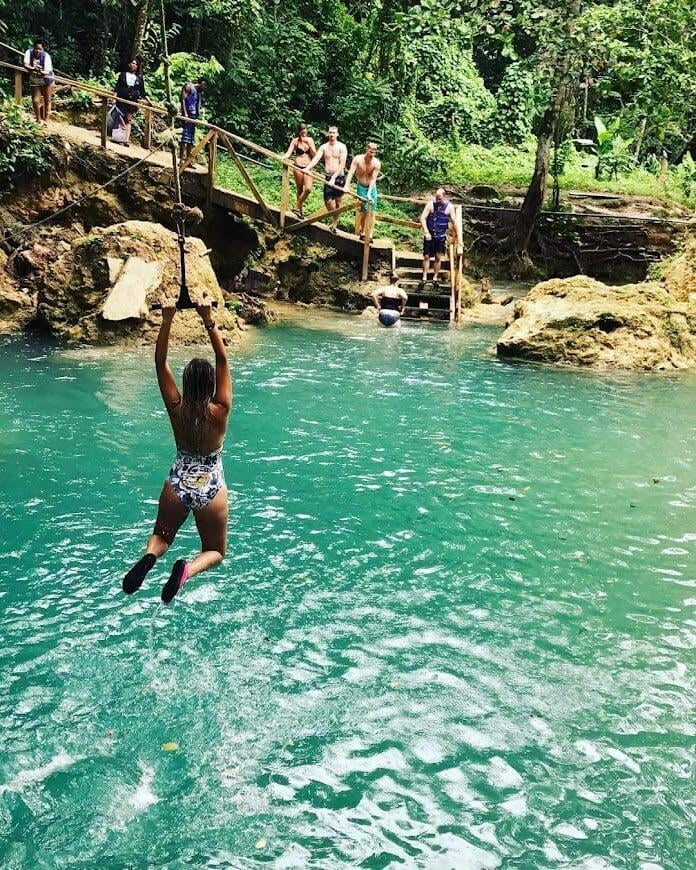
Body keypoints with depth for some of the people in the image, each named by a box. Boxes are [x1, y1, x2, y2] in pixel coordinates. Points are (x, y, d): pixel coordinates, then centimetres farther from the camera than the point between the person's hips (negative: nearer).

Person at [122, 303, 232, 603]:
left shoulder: (176, 409, -11)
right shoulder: (220, 411, -15)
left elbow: (160, 362, -9)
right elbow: (223, 360, -14)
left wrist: (167, 319, -13)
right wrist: (209, 322, -16)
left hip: (177, 485, 1)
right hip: (211, 488, -1)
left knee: (161, 536, 27)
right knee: (214, 551, 17)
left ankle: (149, 556, -11)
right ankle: (187, 569, -19)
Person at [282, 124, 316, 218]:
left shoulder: (310, 140, 7)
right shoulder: (295, 141, 0)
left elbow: (314, 154, 2)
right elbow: (288, 153, -7)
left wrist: (309, 144, -10)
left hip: (308, 168, 2)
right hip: (298, 167, -2)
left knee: (308, 189, -14)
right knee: (300, 190, 4)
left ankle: (298, 207, 3)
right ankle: (301, 210, 17)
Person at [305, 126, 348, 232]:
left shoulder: (341, 147, -3)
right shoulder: (323, 147, 8)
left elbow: (342, 164, -11)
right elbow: (316, 158, -5)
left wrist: (334, 177, -21)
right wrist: (307, 168, -24)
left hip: (339, 177, -2)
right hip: (328, 177, 2)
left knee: (337, 201, 5)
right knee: (327, 201, -5)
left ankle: (335, 224, 16)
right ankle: (334, 219, 22)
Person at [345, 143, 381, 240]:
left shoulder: (377, 163, -14)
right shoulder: (358, 159, -14)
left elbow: (373, 179, -17)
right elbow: (351, 173, -21)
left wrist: (369, 193, -27)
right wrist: (347, 186, -34)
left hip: (372, 187, 2)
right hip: (361, 186, -2)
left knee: (372, 210, -4)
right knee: (364, 210, -8)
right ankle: (361, 232, 4)